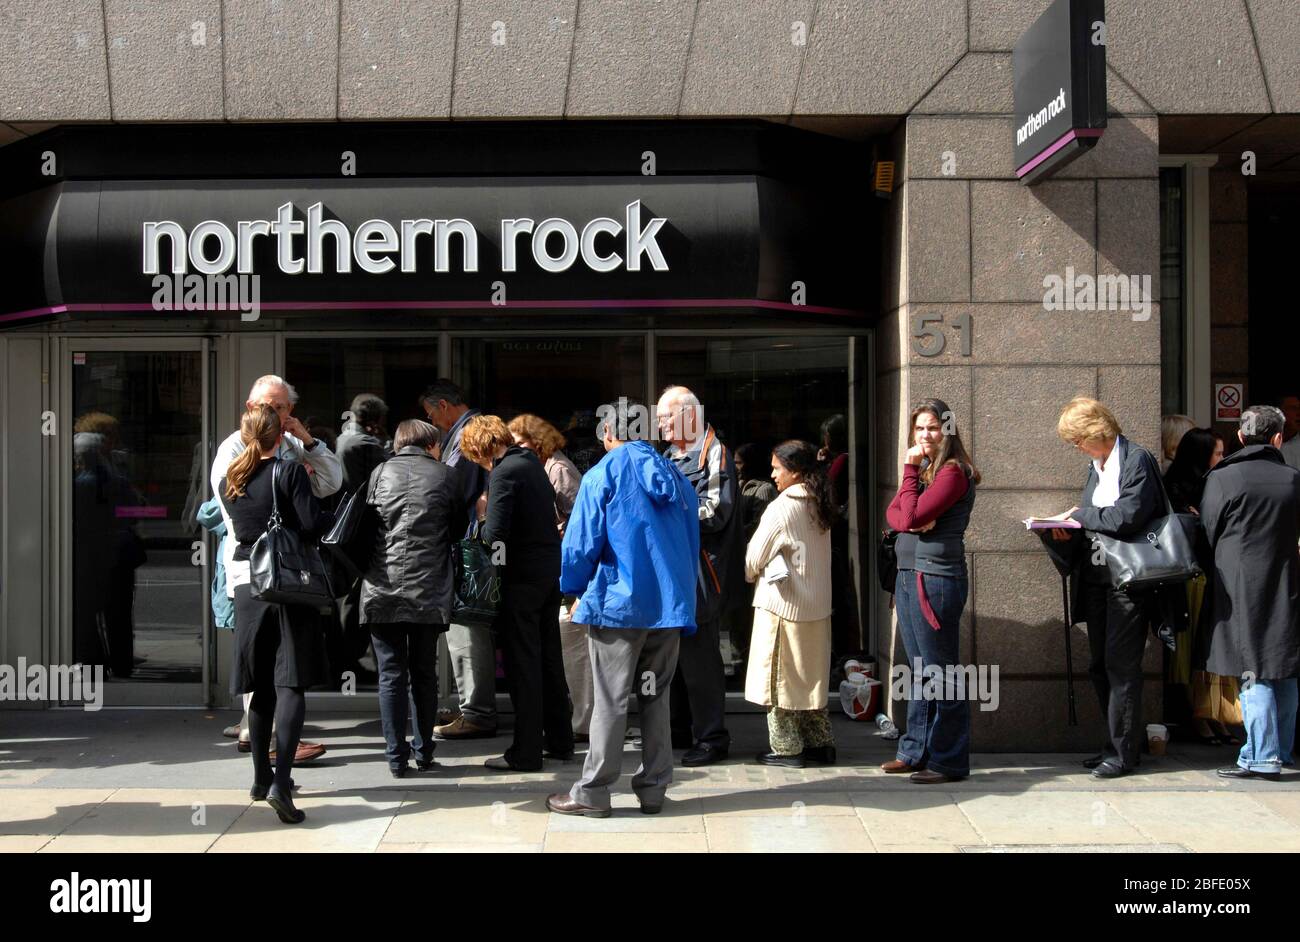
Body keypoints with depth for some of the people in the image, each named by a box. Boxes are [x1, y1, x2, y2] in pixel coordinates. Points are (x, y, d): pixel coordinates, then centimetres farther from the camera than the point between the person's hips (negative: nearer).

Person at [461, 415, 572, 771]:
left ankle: (526, 752, 2)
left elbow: (494, 534, -23)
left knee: (522, 664, -2)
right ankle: (559, 740, 25)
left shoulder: (504, 472, -16)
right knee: (548, 657, 17)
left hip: (521, 577, -8)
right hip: (551, 569, 9)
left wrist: (482, 521, -1)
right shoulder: (530, 460, 9)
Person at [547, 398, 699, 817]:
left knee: (611, 701, -1)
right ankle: (653, 788, 15)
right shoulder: (674, 475, 9)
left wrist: (574, 588, 8)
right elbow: (692, 542, 14)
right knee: (656, 696, 12)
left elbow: (581, 542, -9)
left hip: (618, 601, -5)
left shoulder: (603, 475, -6)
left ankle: (592, 792, 4)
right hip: (672, 604, 5)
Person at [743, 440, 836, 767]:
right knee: (810, 676, 15)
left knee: (779, 678, 3)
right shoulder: (819, 506, 5)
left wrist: (748, 576, 12)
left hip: (782, 605, -7)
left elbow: (754, 559, -9)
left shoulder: (781, 508, -16)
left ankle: (786, 747, 8)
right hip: (817, 605, 7)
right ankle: (820, 742, 19)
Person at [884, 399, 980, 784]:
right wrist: (912, 521, -15)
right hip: (908, 575, 9)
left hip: (935, 579, -9)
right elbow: (893, 513, 5)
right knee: (920, 672, 15)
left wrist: (909, 469, -11)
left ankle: (949, 762, 2)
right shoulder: (920, 468, 16)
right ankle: (915, 751, 24)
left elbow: (913, 516, -18)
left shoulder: (952, 472, -12)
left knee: (940, 673, -4)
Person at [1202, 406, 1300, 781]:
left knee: (1253, 672, -3)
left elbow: (1207, 535, -2)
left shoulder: (1222, 479, -9)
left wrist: (1214, 571, 15)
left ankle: (1262, 758, -5)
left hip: (1240, 589, -4)